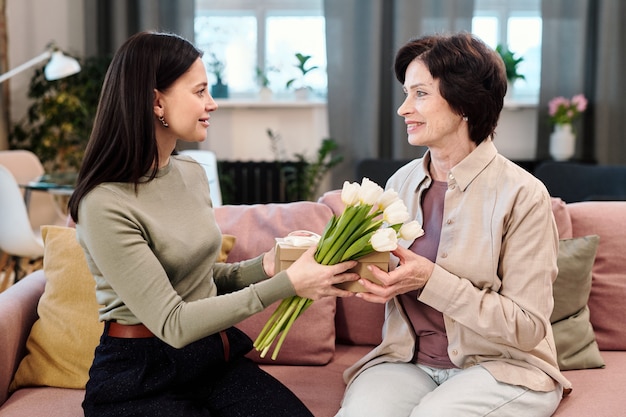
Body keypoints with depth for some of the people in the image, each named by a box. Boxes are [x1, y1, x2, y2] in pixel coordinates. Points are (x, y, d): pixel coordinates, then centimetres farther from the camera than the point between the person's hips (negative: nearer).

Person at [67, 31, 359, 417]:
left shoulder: (192, 172, 5)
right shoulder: (106, 205, -19)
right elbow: (173, 324, -21)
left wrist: (263, 266, -5)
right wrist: (286, 285, -23)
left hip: (214, 355, 6)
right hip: (141, 375, -6)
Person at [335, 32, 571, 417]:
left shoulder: (521, 194, -12)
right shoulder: (401, 183, 5)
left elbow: (527, 328, -14)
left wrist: (430, 281, -22)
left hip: (500, 366, -3)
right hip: (407, 360, 3)